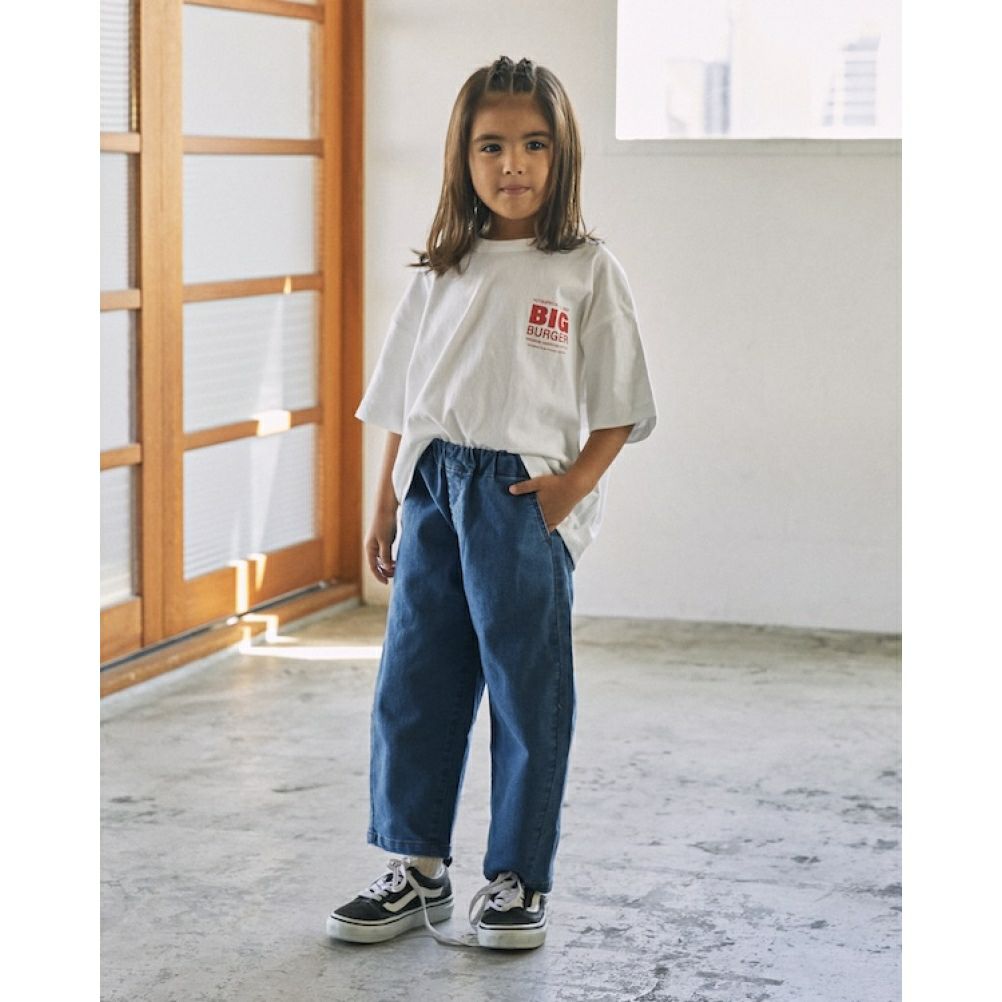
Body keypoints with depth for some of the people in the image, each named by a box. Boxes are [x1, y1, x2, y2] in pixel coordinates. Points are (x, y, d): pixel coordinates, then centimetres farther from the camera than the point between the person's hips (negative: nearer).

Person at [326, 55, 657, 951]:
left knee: (526, 693, 4)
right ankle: (418, 869, 21)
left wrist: (573, 483, -14)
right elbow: (404, 401, 14)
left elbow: (620, 406, -2)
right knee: (413, 683, 8)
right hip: (432, 489, 5)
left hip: (524, 498, -4)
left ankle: (520, 880, 16)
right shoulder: (442, 273, 10)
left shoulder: (587, 270, -3)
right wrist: (387, 507, 12)